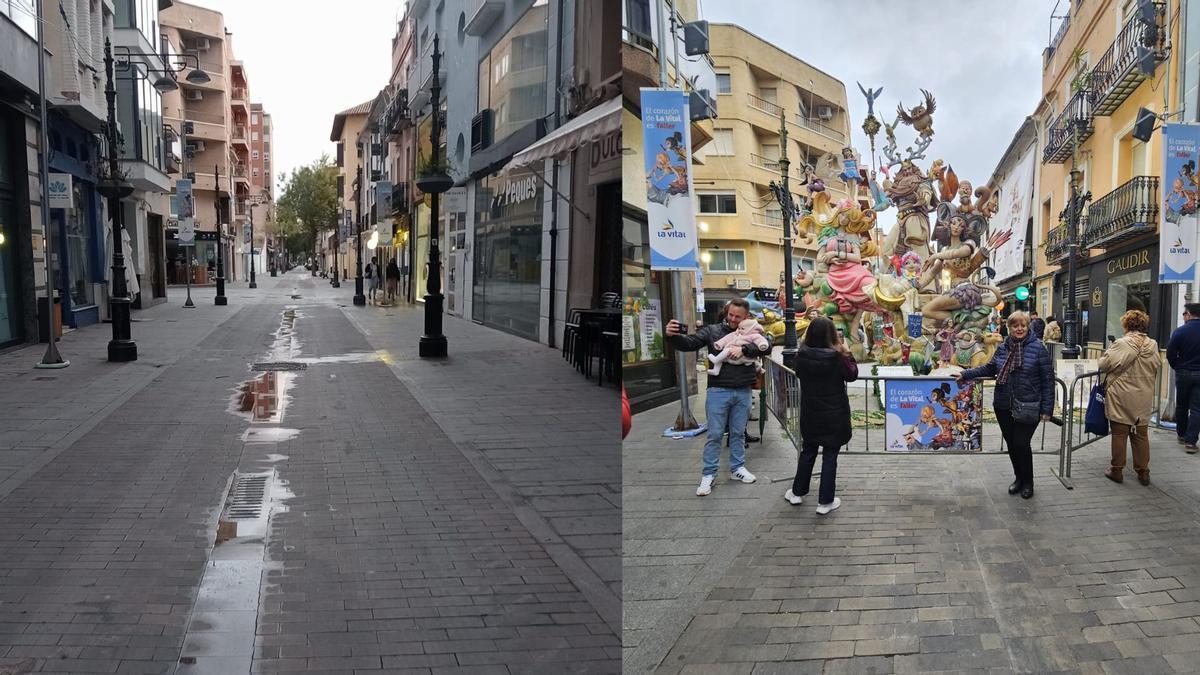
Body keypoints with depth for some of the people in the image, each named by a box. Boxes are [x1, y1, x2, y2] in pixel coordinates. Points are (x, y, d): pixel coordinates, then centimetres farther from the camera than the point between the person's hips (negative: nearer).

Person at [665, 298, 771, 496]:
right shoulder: (712, 331, 1)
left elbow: (767, 346, -11)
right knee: (715, 435, 3)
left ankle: (737, 468, 29)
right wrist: (672, 336, -28)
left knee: (738, 433, 15)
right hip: (718, 391, -2)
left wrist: (744, 349, -24)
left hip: (743, 392, 2)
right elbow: (688, 344, -7)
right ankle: (708, 474, 11)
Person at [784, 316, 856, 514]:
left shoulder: (801, 356, -11)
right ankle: (825, 501, 10)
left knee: (808, 452, 20)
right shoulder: (837, 358, -19)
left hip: (810, 414, 3)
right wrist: (847, 353, 3)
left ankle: (797, 492, 30)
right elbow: (852, 375, -3)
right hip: (834, 415, -3)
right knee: (830, 456, 5)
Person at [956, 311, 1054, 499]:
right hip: (1004, 406, 5)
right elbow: (989, 368, 20)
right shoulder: (1002, 348, 7)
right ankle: (1019, 478, 33)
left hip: (1027, 408, -5)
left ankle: (1028, 483, 17)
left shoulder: (1038, 348, -8)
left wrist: (1047, 408, -10)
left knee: (1021, 444, -5)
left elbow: (1048, 379, -7)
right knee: (1011, 444, 12)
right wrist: (965, 374, 11)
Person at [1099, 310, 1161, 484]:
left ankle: (1116, 470, 14)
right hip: (1144, 399, 4)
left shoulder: (1121, 345, -17)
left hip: (1121, 398, -4)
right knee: (1141, 435, 12)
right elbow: (1155, 371, 10)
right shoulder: (1153, 345, -1)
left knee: (1119, 434, 5)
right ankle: (1143, 472, 18)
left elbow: (1103, 364, -10)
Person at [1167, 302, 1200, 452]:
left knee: (1181, 406, 17)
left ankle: (1181, 434, 30)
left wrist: (1177, 367, 6)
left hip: (1183, 373, 0)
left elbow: (1170, 354, -11)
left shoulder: (1180, 331, -13)